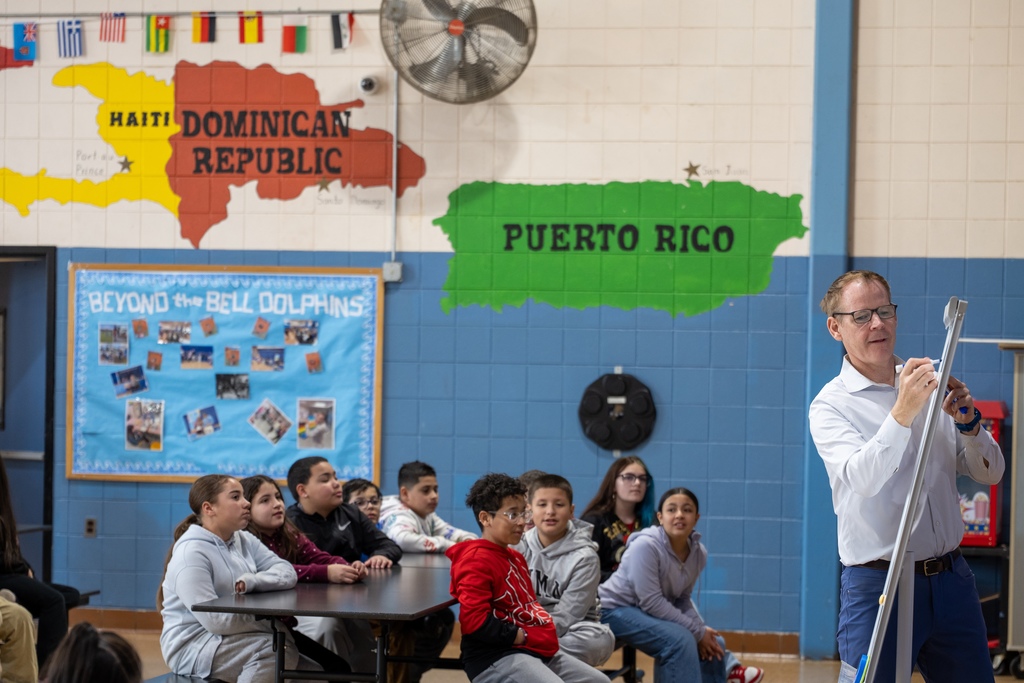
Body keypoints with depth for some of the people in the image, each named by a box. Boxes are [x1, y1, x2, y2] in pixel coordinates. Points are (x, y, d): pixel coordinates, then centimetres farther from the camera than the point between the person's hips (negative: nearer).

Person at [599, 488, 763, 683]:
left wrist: (701, 629, -14)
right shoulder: (646, 546, -28)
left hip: (653, 612, 8)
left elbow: (682, 600, 5)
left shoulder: (698, 553, -5)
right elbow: (651, 601, -29)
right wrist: (697, 631, -24)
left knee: (713, 643, 5)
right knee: (680, 640, -28)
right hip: (616, 608, -8)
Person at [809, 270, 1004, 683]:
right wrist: (902, 413, -36)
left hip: (951, 580, 5)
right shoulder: (831, 404, -4)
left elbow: (990, 474, 11)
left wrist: (968, 423, -8)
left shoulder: (930, 387, 11)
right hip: (877, 586, -5)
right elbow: (862, 478, -23)